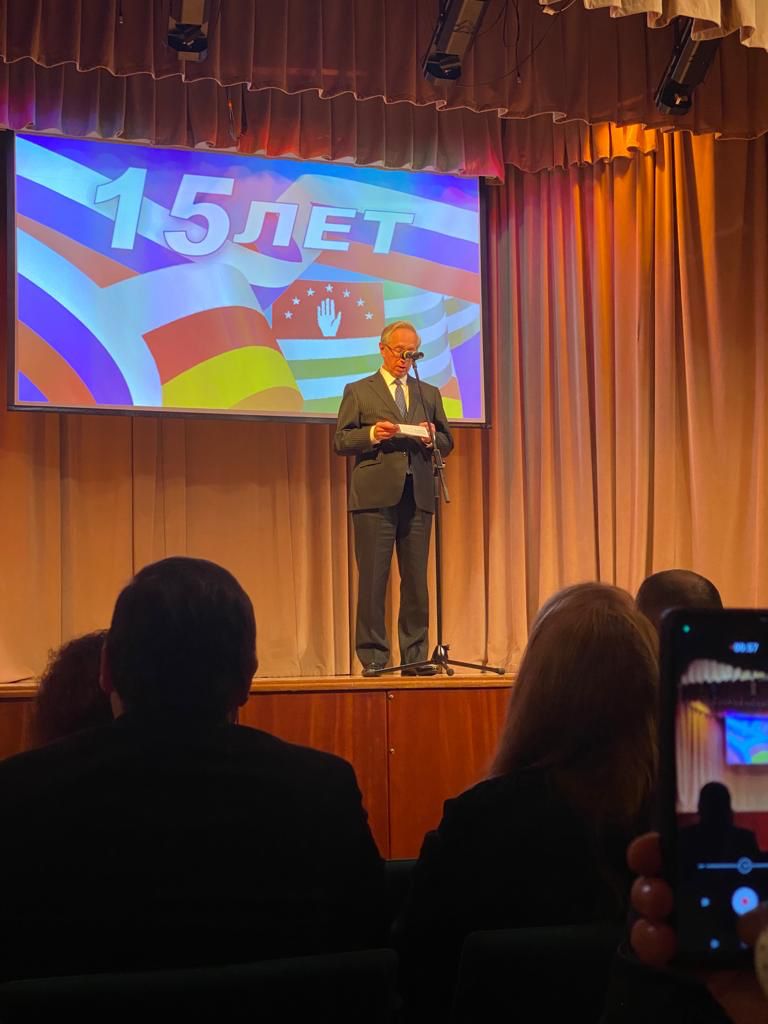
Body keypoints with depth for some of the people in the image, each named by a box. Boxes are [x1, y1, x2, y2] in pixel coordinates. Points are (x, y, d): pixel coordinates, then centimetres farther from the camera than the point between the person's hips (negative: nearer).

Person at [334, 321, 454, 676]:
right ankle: (372, 657, 2)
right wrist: (372, 434, -14)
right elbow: (341, 441, 3)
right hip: (375, 496, -3)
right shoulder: (358, 391, 9)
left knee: (416, 580, 3)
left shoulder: (429, 393, 19)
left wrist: (430, 436, -4)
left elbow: (447, 443, 17)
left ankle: (415, 657, 8)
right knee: (373, 579, -3)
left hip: (418, 497, 3)